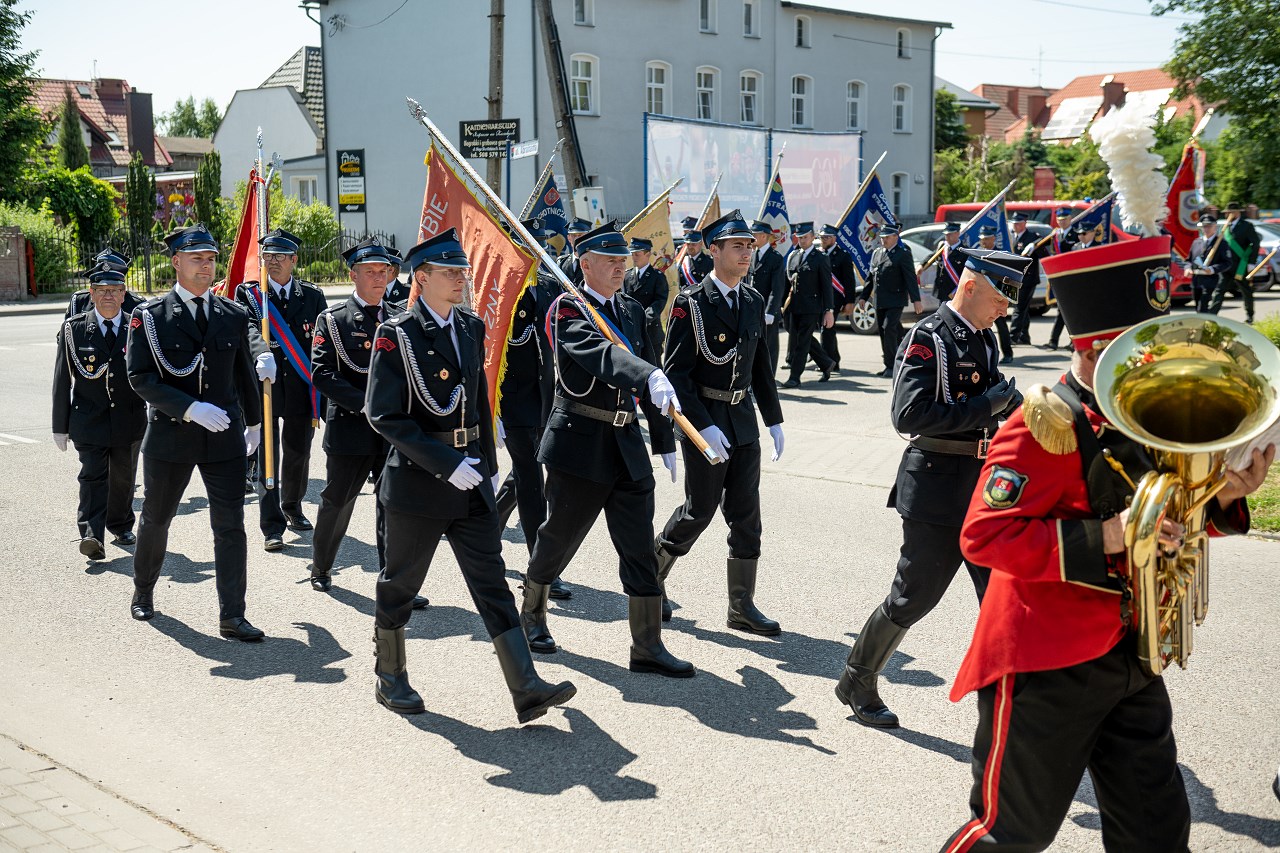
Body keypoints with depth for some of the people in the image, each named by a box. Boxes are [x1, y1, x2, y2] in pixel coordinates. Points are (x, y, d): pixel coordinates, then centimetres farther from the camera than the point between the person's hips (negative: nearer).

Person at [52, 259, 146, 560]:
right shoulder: (73, 328, 0)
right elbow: (62, 381, 2)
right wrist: (60, 426, 1)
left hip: (129, 420, 2)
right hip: (89, 420, -2)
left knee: (123, 478, 14)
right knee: (93, 477, -12)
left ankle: (121, 527, 33)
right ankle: (91, 535, -19)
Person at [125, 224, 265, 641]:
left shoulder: (234, 315, 6)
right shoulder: (150, 316, -5)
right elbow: (139, 377, -12)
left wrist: (254, 421, 24)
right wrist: (190, 409, -22)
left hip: (224, 436, 2)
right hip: (170, 435, -2)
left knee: (231, 526, -3)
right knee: (156, 520, 15)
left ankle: (232, 616, 2)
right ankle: (143, 592, 39)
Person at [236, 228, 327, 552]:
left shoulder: (313, 295, 8)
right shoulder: (248, 294, 3)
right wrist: (261, 354, -32)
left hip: (301, 388, 2)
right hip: (263, 386, -2)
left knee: (298, 451, 13)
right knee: (267, 454, -4)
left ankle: (292, 508, 36)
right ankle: (272, 527, -2)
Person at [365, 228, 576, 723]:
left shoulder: (471, 328, 9)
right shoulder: (397, 335, -11)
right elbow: (385, 416, -17)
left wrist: (487, 465, 14)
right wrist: (446, 463, -21)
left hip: (469, 477, 6)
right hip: (417, 479, -5)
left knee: (491, 581, 2)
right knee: (400, 583, 10)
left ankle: (526, 688, -1)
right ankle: (390, 677, 29)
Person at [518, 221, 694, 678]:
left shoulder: (632, 310, 12)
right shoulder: (567, 311, -10)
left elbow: (648, 365, 16)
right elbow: (602, 352, -31)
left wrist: (665, 442, 15)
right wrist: (651, 377, -49)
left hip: (627, 445, 6)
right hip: (580, 443, -6)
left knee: (640, 548, 2)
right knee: (559, 537, 9)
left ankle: (648, 646, 7)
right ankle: (531, 615, 34)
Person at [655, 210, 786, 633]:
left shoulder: (753, 301, 9)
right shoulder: (691, 303, -12)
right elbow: (676, 372, -15)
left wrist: (774, 419, 13)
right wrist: (704, 426, -22)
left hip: (743, 419, 6)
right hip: (704, 419, -6)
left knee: (746, 513, 6)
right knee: (700, 510, 0)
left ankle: (742, 605, 14)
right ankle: (650, 578, 23)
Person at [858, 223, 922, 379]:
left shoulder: (903, 254, -6)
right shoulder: (876, 253, 14)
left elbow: (911, 278, -11)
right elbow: (871, 277, 20)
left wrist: (916, 300, -17)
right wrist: (864, 296, 16)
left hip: (895, 301, -7)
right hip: (880, 302, 7)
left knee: (889, 329, -15)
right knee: (883, 332, 9)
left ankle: (891, 365, -9)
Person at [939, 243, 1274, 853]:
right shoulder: (1046, 426, -18)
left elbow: (1166, 521, 17)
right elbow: (984, 536, -24)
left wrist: (1221, 498, -4)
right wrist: (1104, 536, -30)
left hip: (1129, 658, 8)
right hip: (1046, 664, -8)